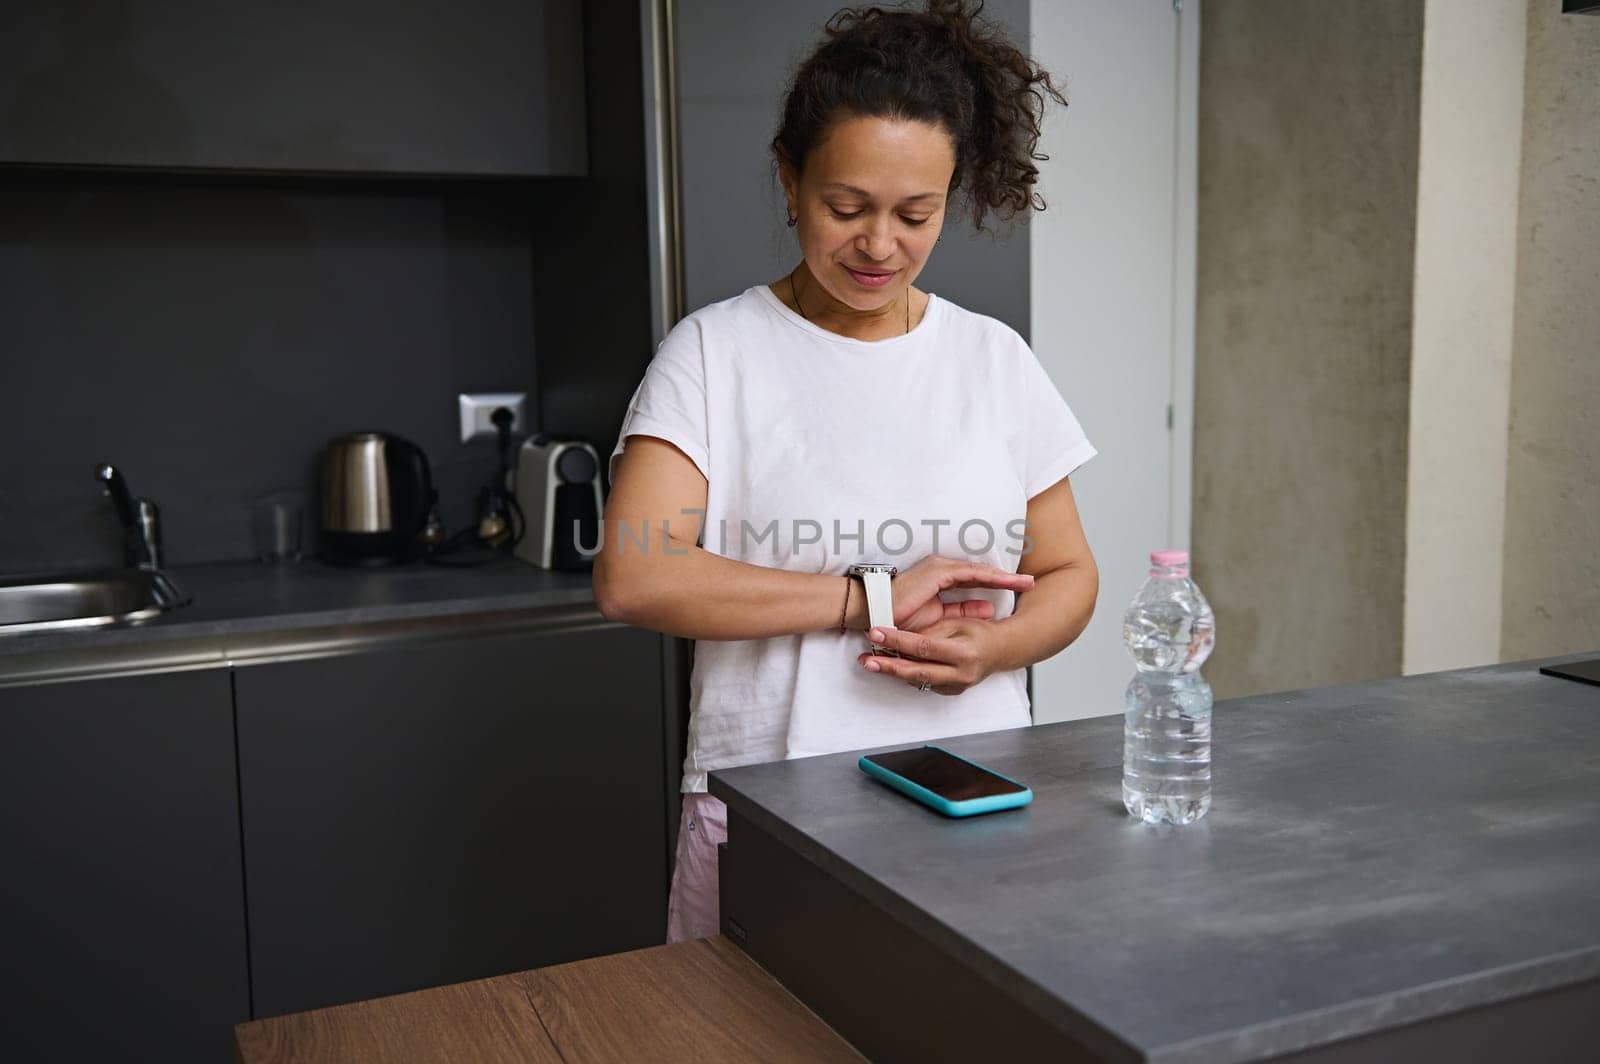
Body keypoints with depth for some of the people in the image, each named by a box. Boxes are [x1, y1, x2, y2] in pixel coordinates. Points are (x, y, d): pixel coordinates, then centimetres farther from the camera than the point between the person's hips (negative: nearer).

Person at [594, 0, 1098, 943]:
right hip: (769, 816, -2)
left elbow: (1069, 572, 12)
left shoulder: (994, 359, 7)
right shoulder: (715, 353, -3)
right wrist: (871, 598, -16)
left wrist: (997, 645, -10)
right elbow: (632, 577, -15)